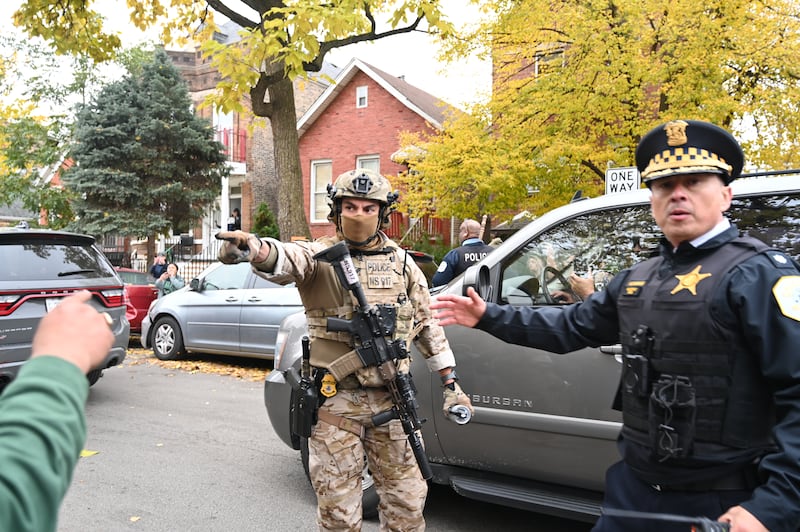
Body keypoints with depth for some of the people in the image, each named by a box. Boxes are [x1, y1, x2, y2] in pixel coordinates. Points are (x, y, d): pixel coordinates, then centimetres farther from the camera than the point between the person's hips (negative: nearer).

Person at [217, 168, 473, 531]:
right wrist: (253, 247, -51)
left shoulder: (401, 262, 8)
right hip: (336, 402, -3)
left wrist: (451, 381, 11)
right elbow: (286, 258, -28)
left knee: (406, 500, 12)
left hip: (392, 399, 3)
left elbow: (427, 323, 14)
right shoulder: (320, 256, -4)